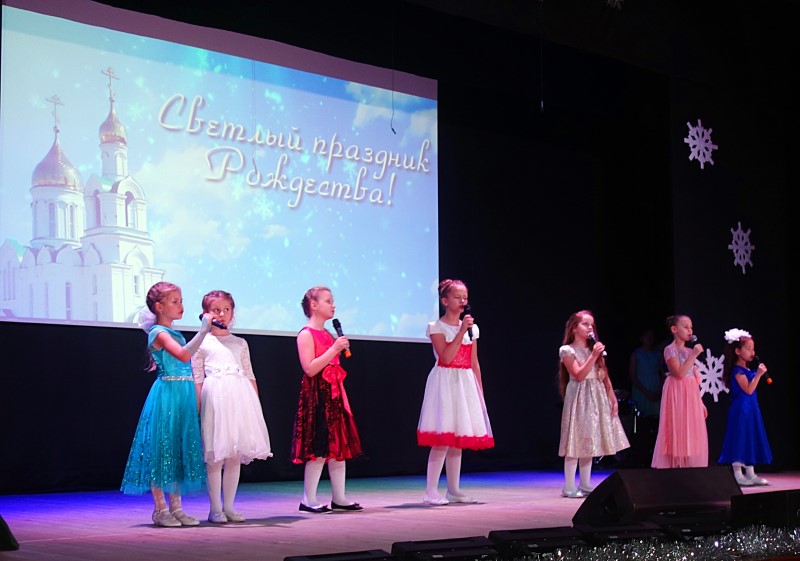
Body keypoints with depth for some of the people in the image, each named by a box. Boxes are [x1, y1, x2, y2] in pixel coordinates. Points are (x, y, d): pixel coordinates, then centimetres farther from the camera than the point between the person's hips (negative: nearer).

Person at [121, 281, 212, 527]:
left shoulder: (175, 334, 17)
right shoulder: (159, 332, -9)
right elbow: (183, 355, -25)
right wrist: (203, 330, -28)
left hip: (183, 396, 9)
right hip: (166, 395, -9)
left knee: (179, 450, 9)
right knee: (161, 450, -3)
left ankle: (176, 507, 13)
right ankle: (160, 509, 2)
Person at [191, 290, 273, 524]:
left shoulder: (240, 343, 17)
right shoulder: (201, 344, 6)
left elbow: (250, 376, 16)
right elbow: (197, 380, 1)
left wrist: (256, 404, 7)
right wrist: (197, 409, -7)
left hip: (240, 398, 4)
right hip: (214, 398, -4)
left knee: (235, 456, 4)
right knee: (215, 457, -4)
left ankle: (229, 507, 11)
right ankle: (215, 509, 2)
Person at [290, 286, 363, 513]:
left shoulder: (329, 335, 17)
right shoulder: (306, 334, -8)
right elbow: (310, 369, -20)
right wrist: (334, 349, -20)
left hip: (334, 394, 9)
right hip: (317, 396, -9)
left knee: (340, 446, 8)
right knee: (319, 449, -9)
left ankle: (339, 498, 15)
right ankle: (308, 500, -1)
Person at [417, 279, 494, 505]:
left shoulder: (471, 328, 12)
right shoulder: (436, 327, -5)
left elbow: (474, 363, 13)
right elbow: (446, 357, -17)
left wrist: (480, 392, 10)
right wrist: (461, 331, -20)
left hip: (466, 384, 6)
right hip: (445, 382, -6)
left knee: (458, 438, 8)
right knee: (442, 439, -11)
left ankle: (454, 490, 15)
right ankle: (431, 492, -8)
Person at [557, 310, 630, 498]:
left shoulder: (596, 349, 14)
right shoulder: (567, 350, -4)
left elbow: (605, 376, 12)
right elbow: (579, 375, -14)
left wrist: (613, 399, 6)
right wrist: (593, 356, -18)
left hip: (597, 398, 6)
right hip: (579, 397, -6)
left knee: (589, 441, 7)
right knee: (576, 441, -7)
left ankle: (585, 484, 12)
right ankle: (569, 487, -4)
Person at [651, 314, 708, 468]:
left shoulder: (690, 351, 15)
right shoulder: (670, 350, -7)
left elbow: (694, 381, 17)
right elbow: (679, 373, -19)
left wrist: (700, 402, 14)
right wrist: (694, 355, -17)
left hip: (691, 398, 7)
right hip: (678, 396, -7)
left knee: (693, 436, 4)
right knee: (678, 434, -9)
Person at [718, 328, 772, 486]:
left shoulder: (748, 370, 14)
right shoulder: (737, 371, -15)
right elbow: (748, 389, -23)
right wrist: (758, 374, -25)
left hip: (751, 409, 10)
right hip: (740, 409, -10)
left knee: (751, 440, 11)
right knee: (740, 440, -6)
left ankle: (750, 474, 17)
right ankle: (738, 475, -1)